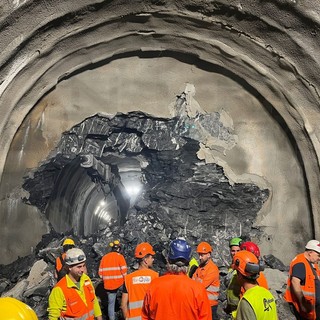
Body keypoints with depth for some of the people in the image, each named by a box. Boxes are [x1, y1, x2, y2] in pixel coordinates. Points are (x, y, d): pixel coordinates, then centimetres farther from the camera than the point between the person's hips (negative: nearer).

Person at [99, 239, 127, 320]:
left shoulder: (104, 257, 7)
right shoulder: (120, 256, -7)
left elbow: (100, 272, 8)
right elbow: (124, 271, -14)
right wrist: (125, 281, 1)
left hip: (108, 285, 5)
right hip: (119, 283, -4)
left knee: (111, 303, 16)